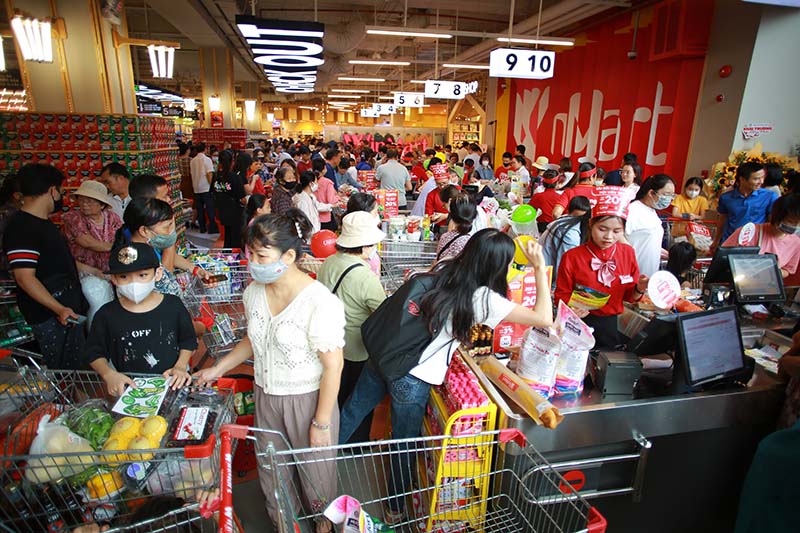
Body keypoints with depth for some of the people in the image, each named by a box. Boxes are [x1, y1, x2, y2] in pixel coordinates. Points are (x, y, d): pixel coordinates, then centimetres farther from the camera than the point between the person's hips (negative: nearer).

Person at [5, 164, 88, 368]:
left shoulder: (43, 222, 12)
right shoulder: (22, 228, -20)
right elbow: (25, 277, -25)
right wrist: (58, 309, -28)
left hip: (68, 308, 10)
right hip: (49, 315, -10)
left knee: (77, 367, 18)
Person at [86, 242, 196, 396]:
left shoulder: (173, 305, 2)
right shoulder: (107, 315, 2)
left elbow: (188, 340, 15)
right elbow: (94, 353, 13)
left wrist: (181, 366, 1)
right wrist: (109, 374, -5)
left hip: (173, 381, 0)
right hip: (128, 385, 0)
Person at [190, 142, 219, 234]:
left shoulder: (193, 160, 6)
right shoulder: (207, 159, -8)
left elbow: (192, 174, 10)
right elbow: (209, 174, -15)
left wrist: (194, 185, 18)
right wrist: (212, 185, -7)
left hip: (196, 188, 5)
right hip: (206, 188, -5)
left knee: (200, 209, 9)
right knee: (210, 208, 1)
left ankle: (202, 228, 13)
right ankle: (212, 227, 1)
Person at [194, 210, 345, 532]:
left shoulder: (320, 303, -27)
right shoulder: (254, 291, -5)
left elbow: (333, 366, -21)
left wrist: (321, 422, -15)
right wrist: (217, 369, 10)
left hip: (307, 399, -5)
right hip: (266, 396, 6)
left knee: (315, 467, 17)